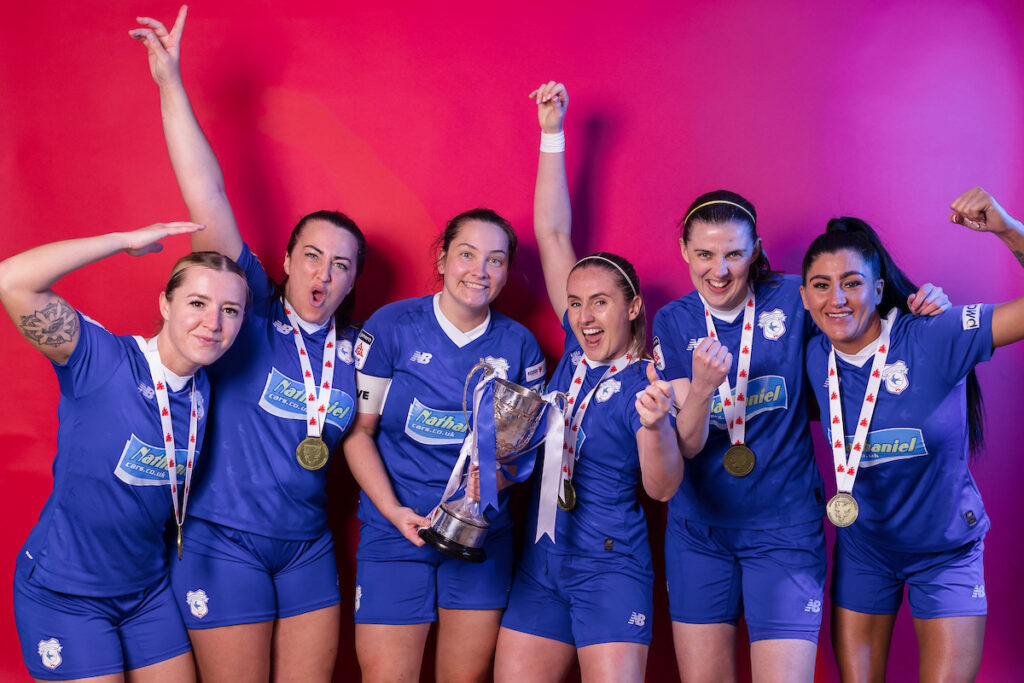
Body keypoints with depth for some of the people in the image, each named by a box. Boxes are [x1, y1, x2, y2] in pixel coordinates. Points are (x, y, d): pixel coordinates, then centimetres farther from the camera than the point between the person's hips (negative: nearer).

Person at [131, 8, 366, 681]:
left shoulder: (356, 348, 5)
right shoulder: (251, 312, -8)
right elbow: (206, 197, -15)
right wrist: (170, 82, -19)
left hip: (308, 546, 4)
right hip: (223, 542, -4)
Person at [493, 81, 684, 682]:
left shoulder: (644, 383, -9)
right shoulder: (579, 350, 5)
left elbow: (662, 487, -21)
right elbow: (554, 234, 6)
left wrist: (654, 424, -40)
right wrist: (552, 133, 6)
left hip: (610, 569, -6)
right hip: (542, 563, 6)